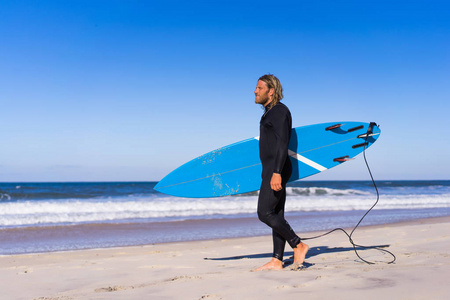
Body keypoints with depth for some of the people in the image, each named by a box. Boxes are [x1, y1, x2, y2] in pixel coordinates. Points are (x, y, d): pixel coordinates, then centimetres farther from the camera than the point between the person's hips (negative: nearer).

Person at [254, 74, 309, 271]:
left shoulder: (279, 110, -11)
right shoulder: (270, 112, 19)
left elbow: (282, 143, -20)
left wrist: (276, 172, -27)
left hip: (277, 171, -10)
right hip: (271, 171, 10)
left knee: (264, 213, -12)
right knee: (276, 215, 7)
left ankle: (298, 245, -2)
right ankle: (276, 261, 8)